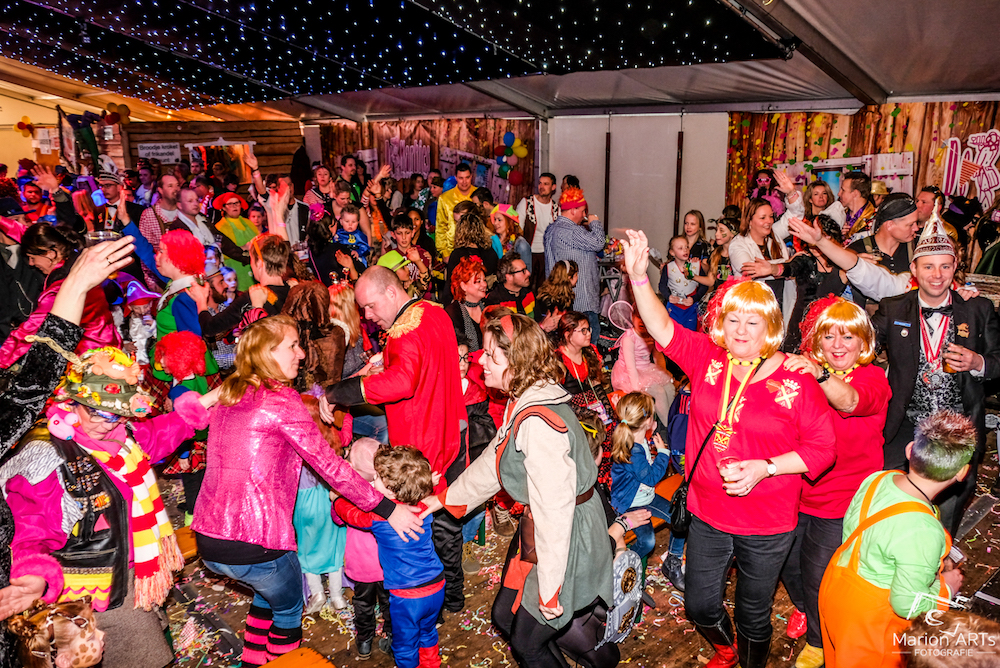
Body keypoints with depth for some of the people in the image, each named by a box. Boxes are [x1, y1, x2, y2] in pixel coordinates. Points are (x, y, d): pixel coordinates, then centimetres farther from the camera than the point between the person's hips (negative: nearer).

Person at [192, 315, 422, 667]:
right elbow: (329, 465, -14)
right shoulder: (281, 399, -14)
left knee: (268, 592, 32)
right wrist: (388, 509, -8)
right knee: (289, 608, 20)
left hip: (207, 535, 7)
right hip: (253, 543, -7)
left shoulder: (228, 395, 10)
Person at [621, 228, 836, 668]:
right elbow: (663, 329, -14)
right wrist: (638, 276, -26)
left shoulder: (795, 380, -14)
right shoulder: (707, 358, -5)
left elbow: (822, 447, -10)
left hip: (767, 525, -3)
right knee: (699, 606, 20)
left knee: (753, 616, 18)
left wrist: (765, 468, -22)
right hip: (708, 515, 3)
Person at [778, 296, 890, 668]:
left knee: (818, 577, 9)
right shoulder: (805, 372, 2)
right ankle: (803, 608, 52)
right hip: (796, 494, 4)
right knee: (787, 562, 17)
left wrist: (820, 374, -58)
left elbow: (851, 401, -38)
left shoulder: (873, 377, -13)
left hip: (842, 503, -4)